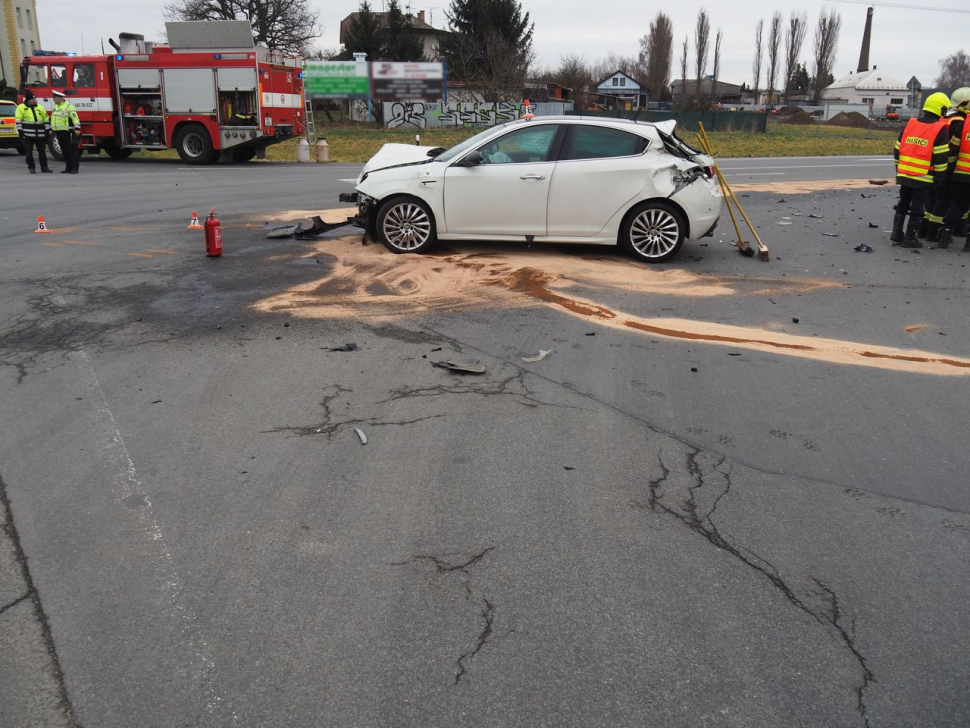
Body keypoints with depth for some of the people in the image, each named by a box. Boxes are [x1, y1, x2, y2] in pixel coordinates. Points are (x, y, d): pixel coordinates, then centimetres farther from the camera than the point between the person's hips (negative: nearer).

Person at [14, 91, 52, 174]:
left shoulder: (40, 108, 11)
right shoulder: (21, 108, 0)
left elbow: (46, 119, 13)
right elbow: (18, 121, -3)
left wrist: (47, 131, 6)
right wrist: (20, 132, -10)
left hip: (40, 135, 3)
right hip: (28, 135, -3)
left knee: (42, 152, 7)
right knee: (29, 152, -1)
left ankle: (44, 167, 15)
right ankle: (31, 168, 6)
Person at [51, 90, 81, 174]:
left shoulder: (68, 106, -9)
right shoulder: (56, 106, 17)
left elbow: (75, 118, -16)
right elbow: (53, 118, 26)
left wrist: (77, 128, -24)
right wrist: (51, 129, 26)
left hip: (68, 132, -8)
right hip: (59, 132, 8)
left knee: (72, 151, -5)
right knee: (65, 151, 9)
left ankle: (74, 168, -4)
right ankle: (68, 168, 14)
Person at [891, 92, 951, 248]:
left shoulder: (910, 124, 6)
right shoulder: (940, 129, -9)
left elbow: (897, 150, 10)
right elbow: (941, 158, -12)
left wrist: (899, 169, 20)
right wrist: (939, 178, -2)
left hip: (904, 175, 5)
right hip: (924, 178, -5)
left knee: (902, 204, 18)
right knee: (917, 208, 3)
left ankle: (896, 233, 20)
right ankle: (910, 238, 7)